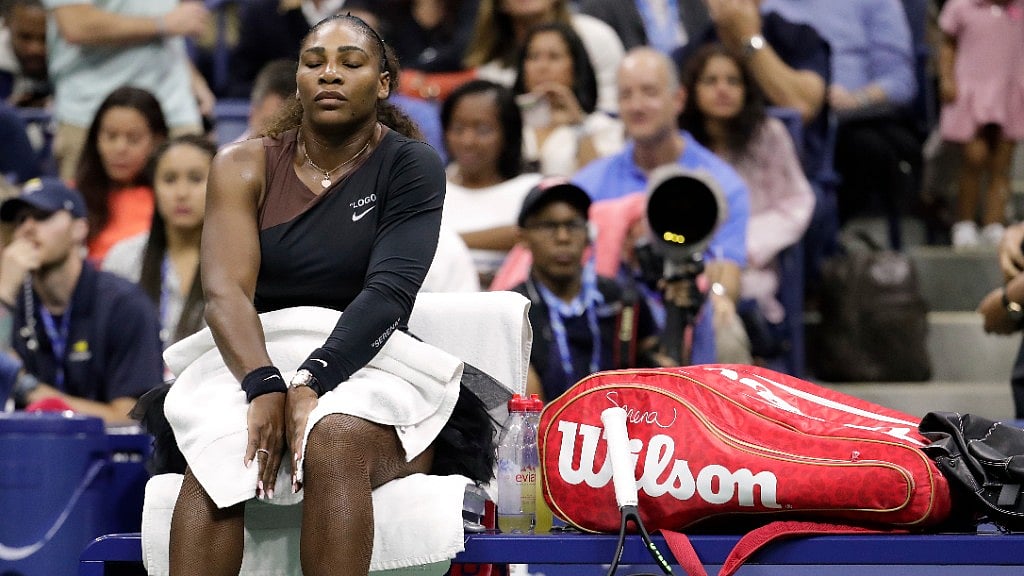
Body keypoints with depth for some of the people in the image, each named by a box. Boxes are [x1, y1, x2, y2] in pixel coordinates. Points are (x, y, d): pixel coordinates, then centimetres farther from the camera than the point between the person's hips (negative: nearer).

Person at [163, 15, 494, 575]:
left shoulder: (409, 166, 0)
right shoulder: (244, 166, 5)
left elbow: (390, 290, -14)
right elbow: (225, 290, -10)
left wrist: (311, 383, -30)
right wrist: (264, 388, -29)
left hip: (367, 365, -1)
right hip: (251, 362, 2)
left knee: (334, 443, -36)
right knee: (219, 449, -32)